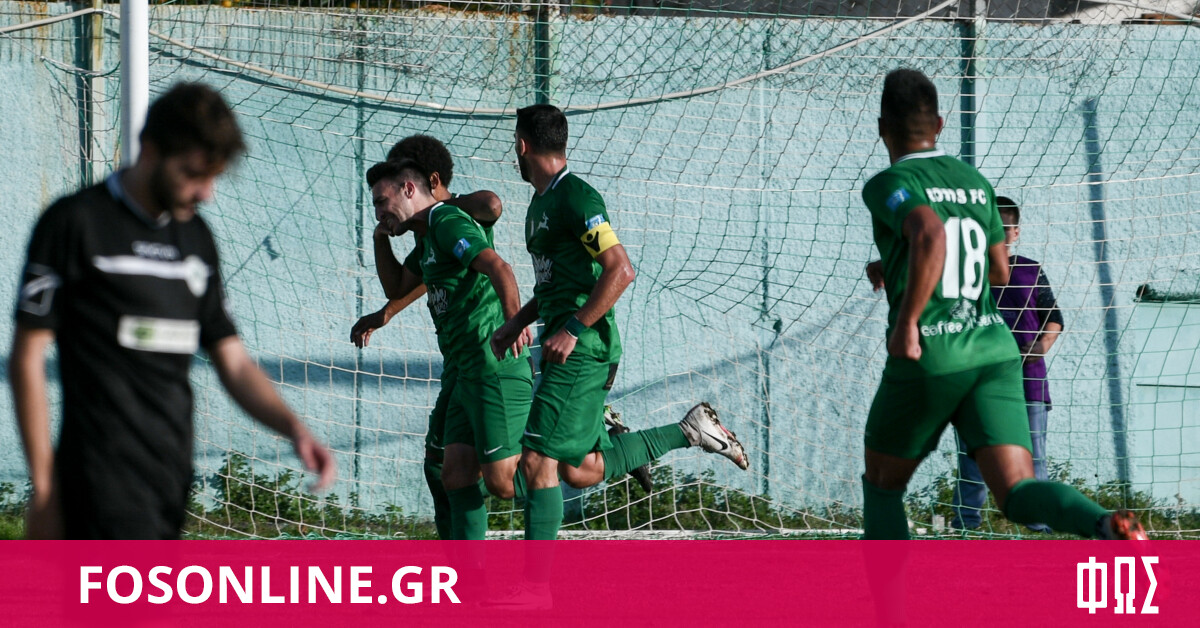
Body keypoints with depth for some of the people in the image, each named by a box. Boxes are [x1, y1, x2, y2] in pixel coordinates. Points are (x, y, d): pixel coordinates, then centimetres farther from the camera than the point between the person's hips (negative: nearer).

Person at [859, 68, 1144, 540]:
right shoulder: (975, 183, 17)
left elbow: (931, 235, -26)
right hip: (994, 353, 5)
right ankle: (1109, 528, -40)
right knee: (1018, 495, -9)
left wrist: (906, 320, -21)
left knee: (882, 483, 19)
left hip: (928, 361, -5)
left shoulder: (888, 186, -4)